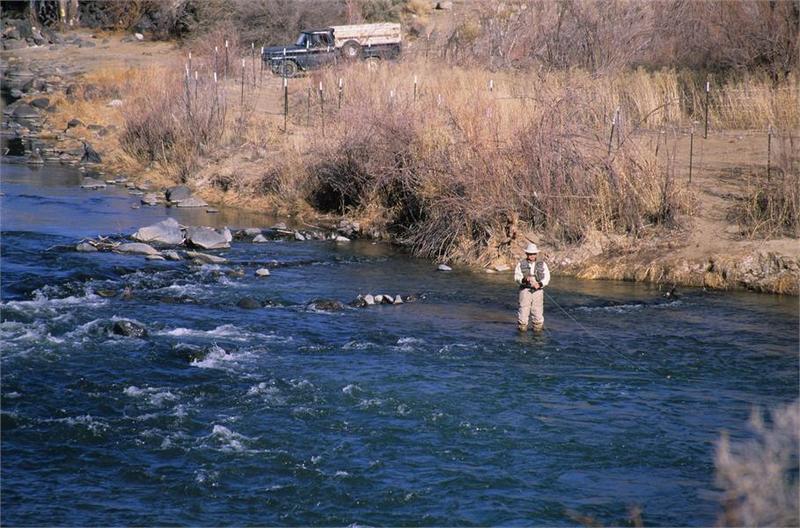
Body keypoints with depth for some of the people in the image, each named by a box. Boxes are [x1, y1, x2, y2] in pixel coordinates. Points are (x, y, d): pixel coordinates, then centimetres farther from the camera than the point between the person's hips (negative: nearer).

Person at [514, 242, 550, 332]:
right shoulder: (521, 264, 6)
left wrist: (540, 284, -17)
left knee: (537, 310, -2)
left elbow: (547, 277, 2)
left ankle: (538, 327, 10)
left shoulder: (542, 264, 8)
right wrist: (524, 279, -22)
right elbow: (517, 276, -1)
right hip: (525, 290, -1)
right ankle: (522, 327, 6)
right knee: (524, 309, -6)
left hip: (538, 290, 1)